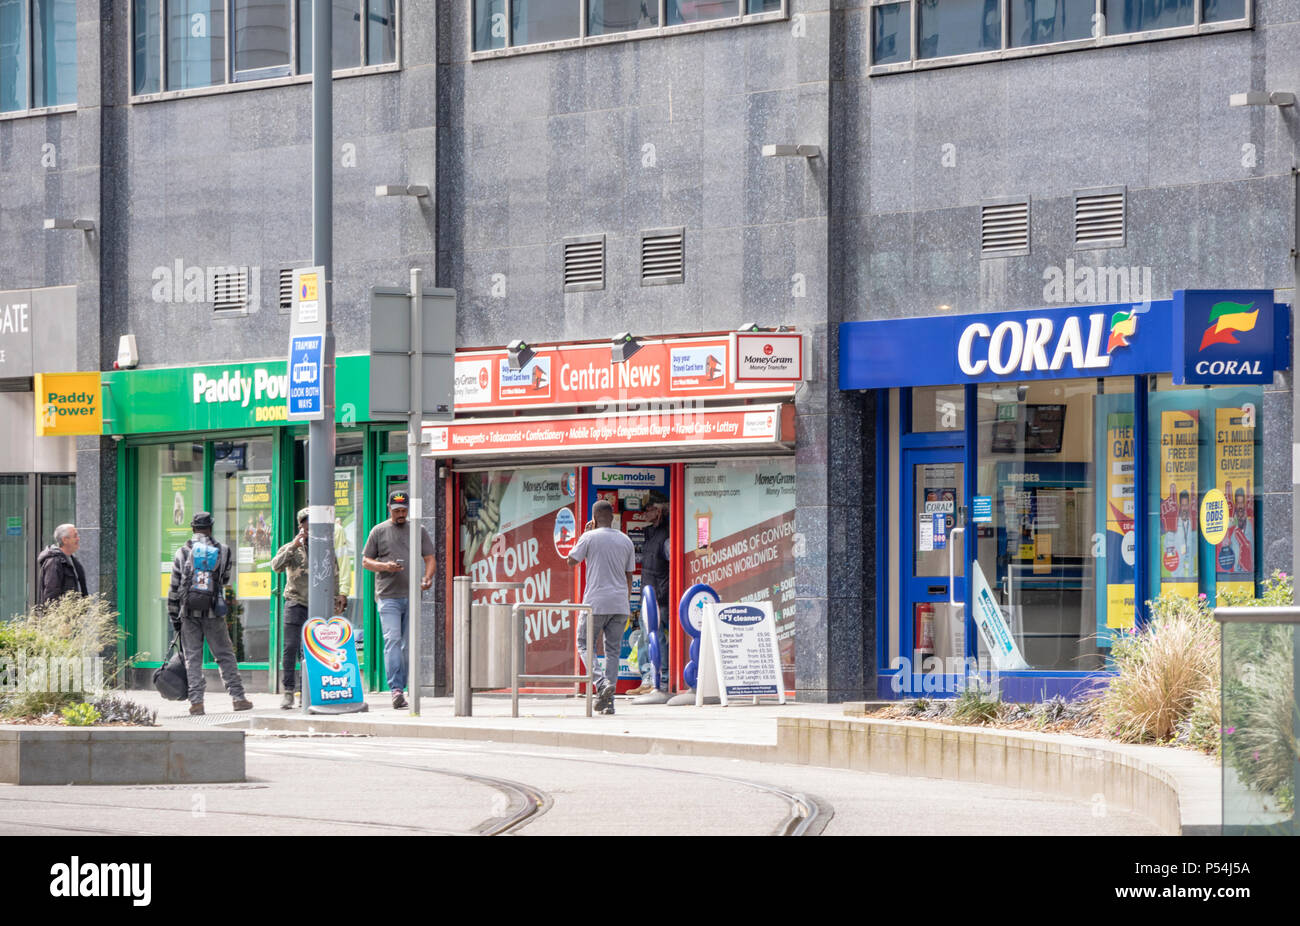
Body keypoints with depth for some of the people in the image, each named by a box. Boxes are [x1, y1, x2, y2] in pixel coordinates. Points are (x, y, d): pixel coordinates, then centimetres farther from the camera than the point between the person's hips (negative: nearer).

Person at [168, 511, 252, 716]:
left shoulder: (182, 553, 2)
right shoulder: (222, 550, 3)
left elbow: (174, 587, 2)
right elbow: (225, 580, 12)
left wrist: (174, 616, 8)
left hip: (189, 613, 0)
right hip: (213, 612, 0)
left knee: (193, 657, 3)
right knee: (225, 655, 7)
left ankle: (196, 701, -3)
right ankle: (237, 697, 5)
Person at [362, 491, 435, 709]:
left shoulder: (418, 531, 12)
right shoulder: (378, 531, 8)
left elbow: (430, 558, 12)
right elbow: (365, 561, 10)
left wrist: (427, 579, -9)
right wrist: (384, 566, -11)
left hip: (412, 595, 2)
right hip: (388, 595, -2)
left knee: (409, 644, 4)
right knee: (392, 640, -14)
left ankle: (402, 687, 14)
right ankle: (396, 690, -21)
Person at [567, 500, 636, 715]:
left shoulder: (590, 537, -5)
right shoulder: (626, 541, 10)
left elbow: (571, 561, 6)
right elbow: (629, 576, 14)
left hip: (596, 602, -4)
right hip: (620, 604, 4)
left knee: (585, 644, 8)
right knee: (613, 650, 7)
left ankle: (601, 684, -16)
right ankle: (609, 701, 1)